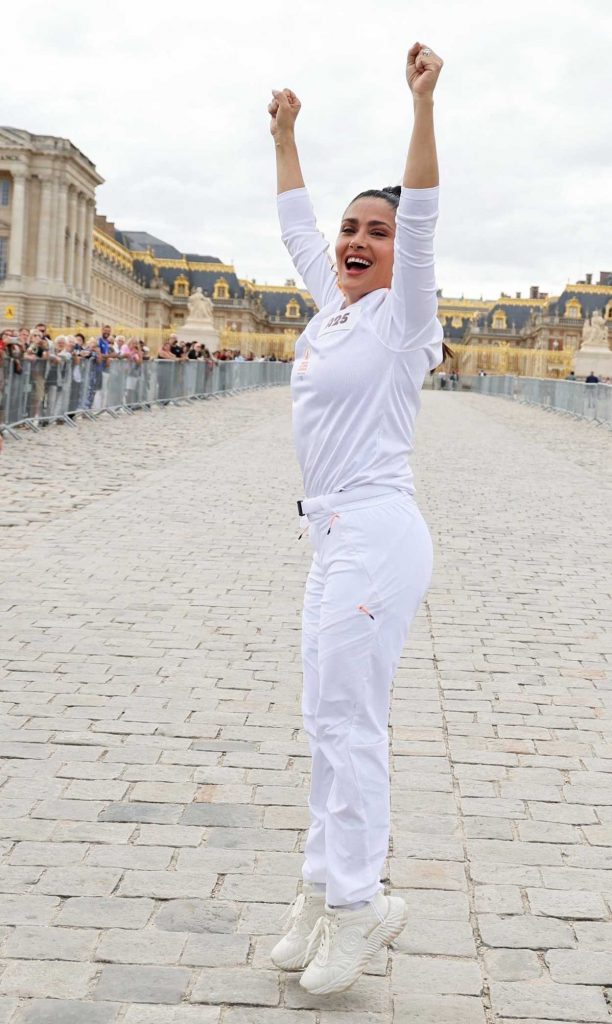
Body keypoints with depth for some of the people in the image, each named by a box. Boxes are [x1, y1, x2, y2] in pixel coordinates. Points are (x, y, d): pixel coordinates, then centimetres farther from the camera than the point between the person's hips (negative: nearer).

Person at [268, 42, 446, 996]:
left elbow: (421, 218, -19)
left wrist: (423, 102, -25)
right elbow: (296, 225, 29)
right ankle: (325, 890, 18)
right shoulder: (332, 303, 15)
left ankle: (357, 901, 2)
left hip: (377, 533, -9)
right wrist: (285, 135, 34)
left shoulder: (398, 315, -4)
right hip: (334, 535, 9)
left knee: (349, 721, -8)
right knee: (328, 722, 10)